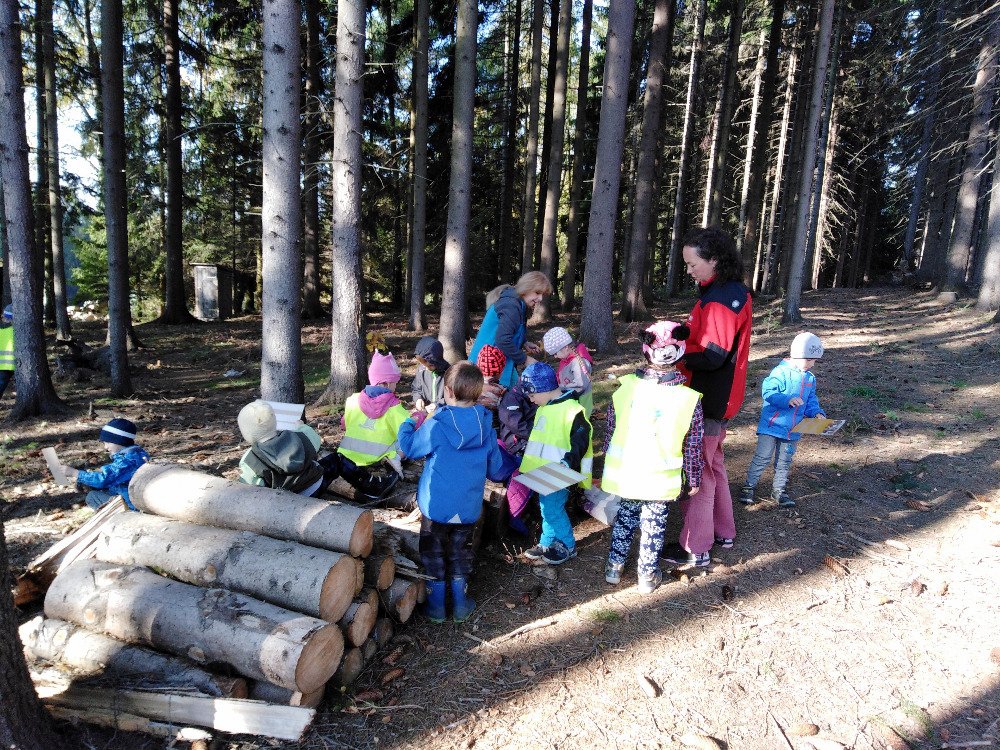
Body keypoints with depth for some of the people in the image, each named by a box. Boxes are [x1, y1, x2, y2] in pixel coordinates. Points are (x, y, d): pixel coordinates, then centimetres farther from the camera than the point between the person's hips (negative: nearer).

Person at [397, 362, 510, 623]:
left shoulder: (435, 426, -20)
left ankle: (436, 606, 29)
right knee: (460, 554, 22)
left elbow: (409, 448, -2)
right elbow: (496, 470, 1)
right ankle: (460, 605, 33)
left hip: (436, 506, -3)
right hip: (469, 508, 3)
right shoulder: (486, 427, -8)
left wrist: (409, 423, 15)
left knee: (433, 555, 17)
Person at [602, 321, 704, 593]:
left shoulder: (625, 388, -13)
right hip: (662, 481, -1)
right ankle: (648, 574, 33)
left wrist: (608, 466, 14)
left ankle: (614, 567, 35)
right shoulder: (689, 399, -16)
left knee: (624, 519, 22)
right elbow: (693, 447, -6)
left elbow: (610, 432, -1)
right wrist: (693, 480, 10)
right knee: (654, 527, 18)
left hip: (624, 476, 2)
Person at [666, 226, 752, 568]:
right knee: (712, 463, 22)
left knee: (697, 469, -1)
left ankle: (695, 548, 10)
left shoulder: (719, 299, -22)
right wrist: (683, 340, 0)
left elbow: (711, 357, -26)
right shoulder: (735, 291, 11)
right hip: (718, 397, 10)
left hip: (708, 400, -10)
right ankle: (723, 531, 36)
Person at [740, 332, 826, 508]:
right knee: (762, 458, -1)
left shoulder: (810, 378, 8)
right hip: (771, 425, -6)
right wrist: (788, 400, -33)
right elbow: (768, 392, -23)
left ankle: (778, 489, 31)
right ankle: (749, 486, 12)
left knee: (784, 462, 17)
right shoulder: (781, 372, -15)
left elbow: (811, 401, 15)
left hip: (792, 429, 7)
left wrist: (817, 413, -4)